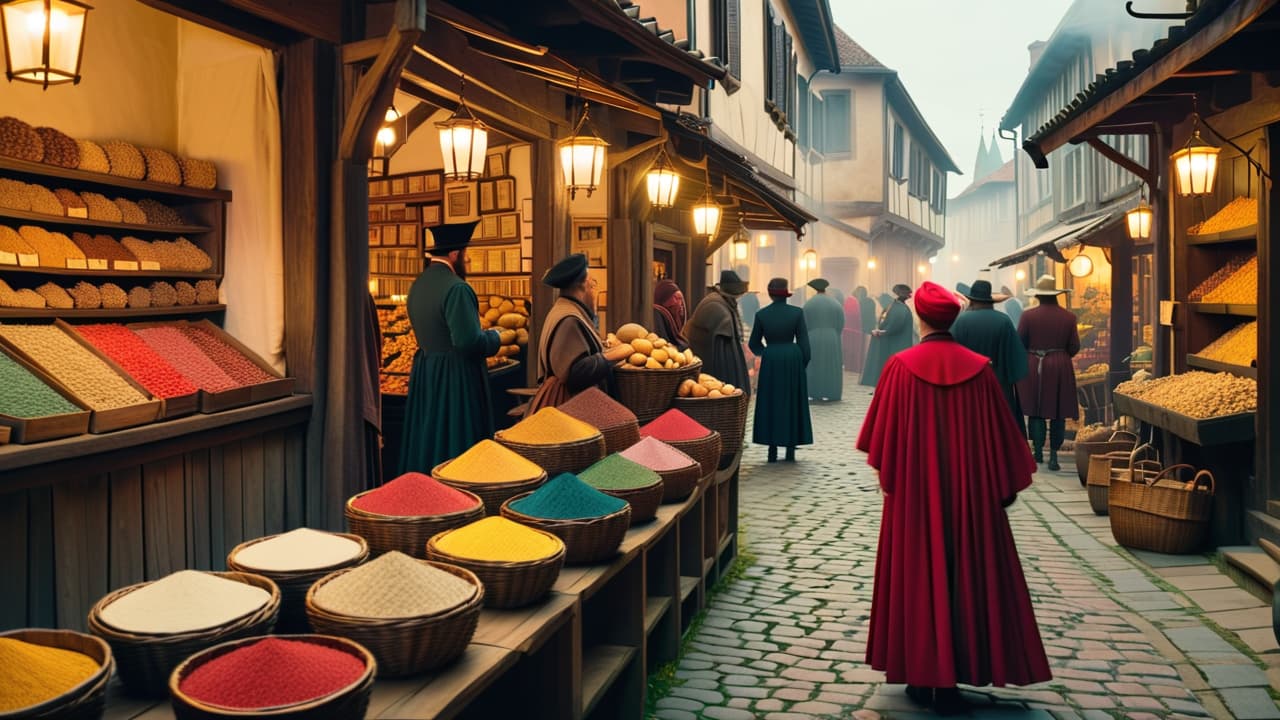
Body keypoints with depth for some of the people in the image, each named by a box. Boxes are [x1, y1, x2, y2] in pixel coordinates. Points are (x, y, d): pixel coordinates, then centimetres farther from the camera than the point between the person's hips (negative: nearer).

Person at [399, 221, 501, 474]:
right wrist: (493, 336, -5)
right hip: (456, 377, -9)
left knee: (428, 439, 16)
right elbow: (469, 341, -26)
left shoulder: (417, 285, 8)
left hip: (424, 375, 9)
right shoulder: (456, 288, -19)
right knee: (456, 444, -1)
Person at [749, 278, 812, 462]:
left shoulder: (761, 314, -4)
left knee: (770, 404, 8)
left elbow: (754, 344, 4)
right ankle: (790, 451, 11)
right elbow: (803, 342, -5)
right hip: (792, 360, 0)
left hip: (770, 362, 0)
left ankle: (772, 452, 7)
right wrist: (803, 363, 6)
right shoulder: (797, 312, -6)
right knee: (792, 404, 10)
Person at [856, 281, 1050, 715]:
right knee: (966, 574, 10)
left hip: (915, 489, -2)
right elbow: (998, 435, 3)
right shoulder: (980, 368, -3)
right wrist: (1005, 484, 13)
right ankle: (951, 681, 15)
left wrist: (885, 474, 12)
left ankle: (924, 677, 13)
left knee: (919, 575, 8)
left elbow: (884, 435, -3)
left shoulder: (901, 366, -9)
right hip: (969, 489, 2)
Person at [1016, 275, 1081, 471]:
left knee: (1036, 411, 9)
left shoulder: (1028, 315, -8)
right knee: (1058, 414, 6)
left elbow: (1019, 344, -6)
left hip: (1033, 368, -1)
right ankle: (1054, 456, 5)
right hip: (1060, 368, 1)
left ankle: (1038, 451, 11)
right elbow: (1074, 347, 2)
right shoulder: (1068, 316, -1)